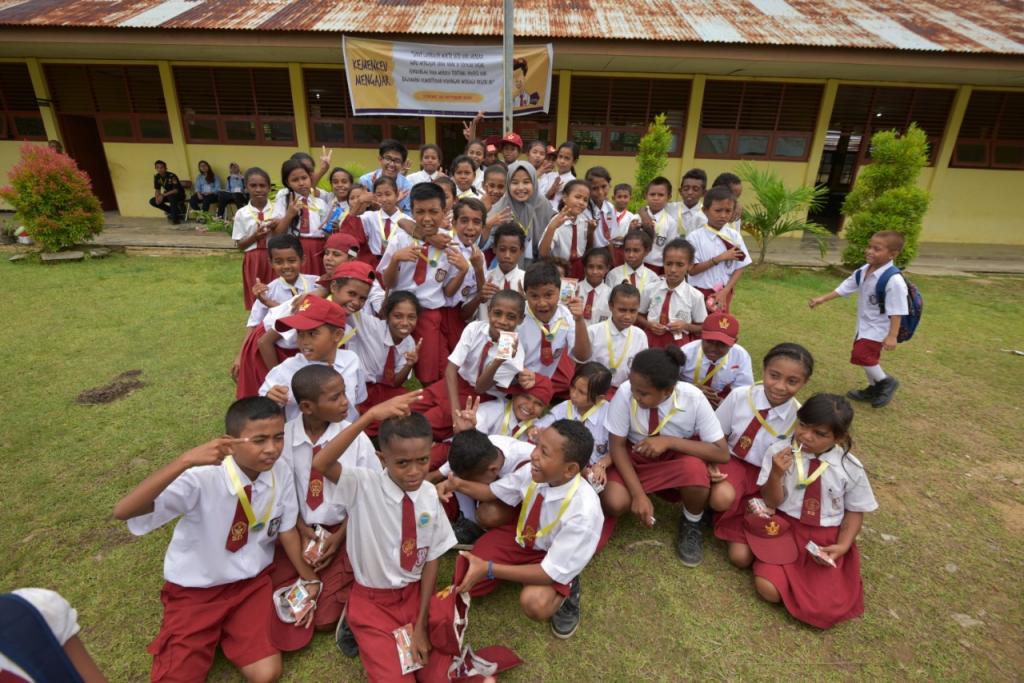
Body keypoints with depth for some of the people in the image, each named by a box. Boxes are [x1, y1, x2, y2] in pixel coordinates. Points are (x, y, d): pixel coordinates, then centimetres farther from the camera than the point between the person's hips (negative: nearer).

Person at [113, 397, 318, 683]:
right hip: (196, 590, -2)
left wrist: (309, 579, 1)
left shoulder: (280, 471, -16)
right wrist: (185, 461, -51)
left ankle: (227, 634, 19)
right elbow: (123, 511, -40)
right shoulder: (203, 477, -29)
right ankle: (211, 634, 20)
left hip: (252, 582, 3)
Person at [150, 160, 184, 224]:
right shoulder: (157, 177, -3)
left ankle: (175, 218, -26)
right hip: (167, 195, 7)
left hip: (179, 195, -7)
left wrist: (163, 195, -33)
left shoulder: (171, 176, -23)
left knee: (171, 196, -39)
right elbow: (157, 190, 1)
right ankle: (173, 211, 4)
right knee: (152, 201, -7)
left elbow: (176, 190, -29)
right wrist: (157, 197, -21)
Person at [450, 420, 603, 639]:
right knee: (465, 579, -9)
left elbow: (552, 573, -30)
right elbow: (493, 491, -4)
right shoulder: (533, 472, -25)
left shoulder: (583, 513, -37)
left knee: (535, 603, -32)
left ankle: (567, 589, 0)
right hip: (522, 536, 4)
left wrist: (489, 569, -34)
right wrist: (458, 484, -23)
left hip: (555, 560, -4)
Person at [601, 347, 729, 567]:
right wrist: (638, 494, -25)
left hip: (677, 461, 0)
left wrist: (669, 441, -31)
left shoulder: (693, 399, -25)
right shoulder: (625, 393, -26)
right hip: (635, 457, 0)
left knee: (696, 469, -35)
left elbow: (722, 453, -21)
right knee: (613, 503, -28)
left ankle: (691, 524, 0)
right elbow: (617, 445, -16)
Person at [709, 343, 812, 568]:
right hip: (733, 462, 0)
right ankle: (710, 501, -2)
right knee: (722, 498, -38)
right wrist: (711, 464, -18)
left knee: (741, 557, -10)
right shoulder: (739, 397, -16)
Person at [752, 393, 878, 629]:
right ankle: (792, 571, 14)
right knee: (768, 589, -18)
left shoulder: (851, 469, -9)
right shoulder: (779, 451, -12)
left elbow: (855, 511, 5)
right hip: (784, 528, -1)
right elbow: (771, 502, -8)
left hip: (827, 539, 1)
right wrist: (776, 474, -28)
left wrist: (843, 546, -10)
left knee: (828, 608, -14)